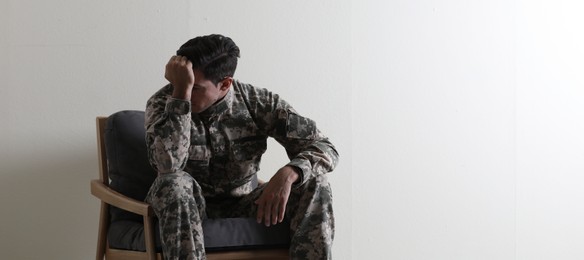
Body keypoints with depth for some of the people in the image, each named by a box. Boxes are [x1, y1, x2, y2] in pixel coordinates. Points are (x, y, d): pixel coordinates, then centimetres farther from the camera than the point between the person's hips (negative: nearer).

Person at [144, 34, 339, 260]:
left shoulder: (257, 102, -11)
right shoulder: (163, 102, -16)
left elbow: (324, 148, -13)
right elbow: (168, 164, -36)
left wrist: (287, 174, -34)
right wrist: (180, 91, -37)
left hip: (242, 205, 2)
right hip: (187, 207, -2)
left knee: (314, 183, -20)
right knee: (174, 183, -36)